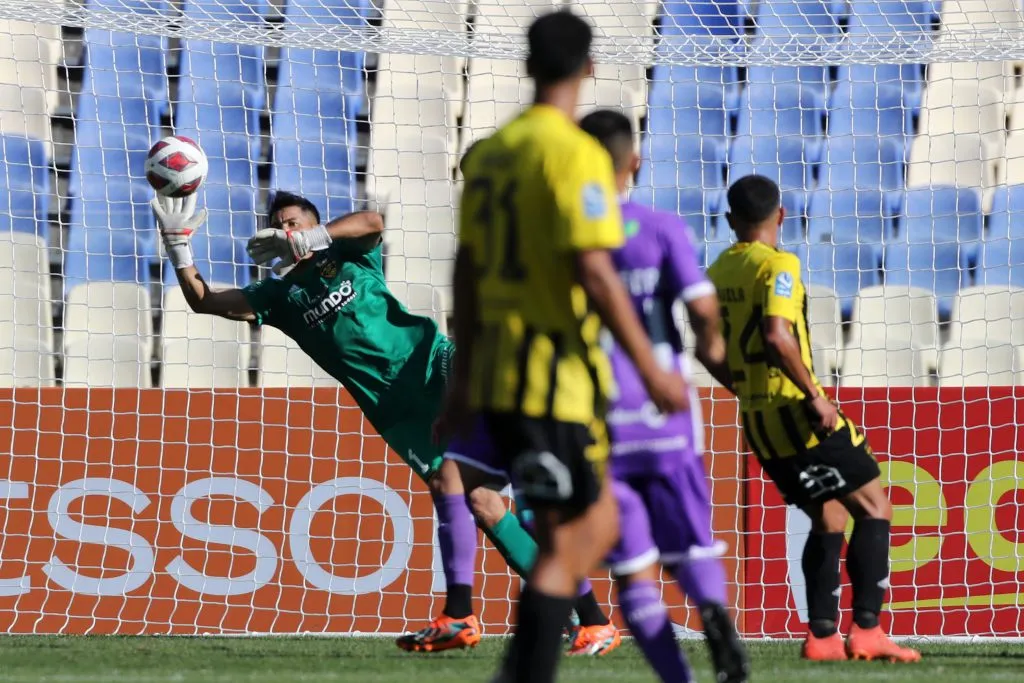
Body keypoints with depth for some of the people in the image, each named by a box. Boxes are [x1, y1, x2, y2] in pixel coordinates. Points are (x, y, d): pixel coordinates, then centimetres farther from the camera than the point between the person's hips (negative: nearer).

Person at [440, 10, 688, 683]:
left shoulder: (489, 152, 12)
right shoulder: (576, 154, -13)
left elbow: (467, 271, 16)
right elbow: (594, 274, -20)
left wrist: (465, 380, 21)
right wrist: (651, 369, -14)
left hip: (497, 375, 8)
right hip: (556, 375, -8)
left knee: (600, 525, 18)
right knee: (564, 545, -2)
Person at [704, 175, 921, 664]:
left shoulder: (717, 272, 11)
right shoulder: (777, 265, -12)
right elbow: (776, 335, -26)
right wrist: (814, 396, -20)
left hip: (758, 421, 8)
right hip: (796, 412, -8)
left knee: (829, 517, 17)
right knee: (874, 507, 0)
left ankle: (823, 635, 11)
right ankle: (866, 629, -9)